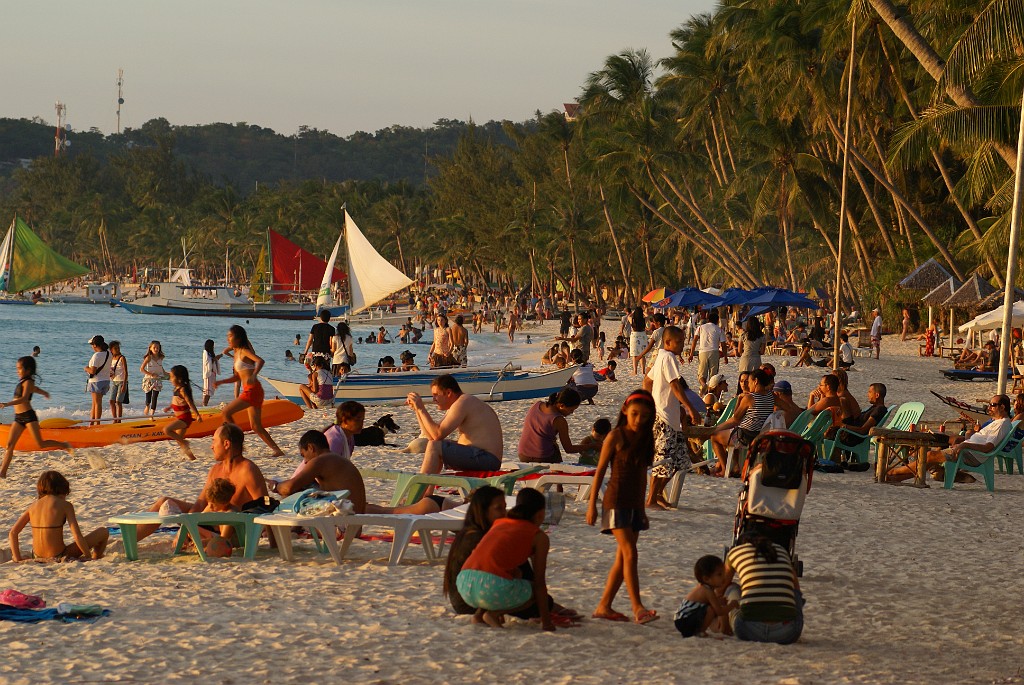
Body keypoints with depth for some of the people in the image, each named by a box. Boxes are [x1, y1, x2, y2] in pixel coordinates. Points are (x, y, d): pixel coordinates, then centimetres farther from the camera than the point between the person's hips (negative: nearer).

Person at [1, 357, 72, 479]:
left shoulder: (28, 382, -11)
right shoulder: (22, 381, 15)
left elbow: (24, 399, -26)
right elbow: (35, 388, 36)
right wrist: (44, 392, 59)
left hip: (28, 415, -8)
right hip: (18, 417, 8)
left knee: (41, 444, -8)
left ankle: (64, 445, 13)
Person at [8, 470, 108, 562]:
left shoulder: (33, 506, 5)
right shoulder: (65, 505, -10)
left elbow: (13, 533, 3)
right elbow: (77, 537, -15)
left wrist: (18, 559, 8)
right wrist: (89, 558, -4)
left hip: (38, 557, 6)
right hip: (59, 556, -6)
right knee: (103, 532, 9)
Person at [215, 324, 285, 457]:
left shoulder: (244, 351, -7)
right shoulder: (236, 354, 19)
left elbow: (260, 361, -25)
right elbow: (237, 377, 26)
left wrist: (253, 375, -40)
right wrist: (221, 382, 16)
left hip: (252, 390, -10)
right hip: (248, 391, 10)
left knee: (226, 412, -11)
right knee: (256, 427, 8)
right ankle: (277, 450, 7)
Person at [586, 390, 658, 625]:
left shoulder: (645, 439, 9)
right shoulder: (615, 437, -7)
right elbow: (600, 471, -5)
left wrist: (641, 506, 17)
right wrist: (592, 503, -7)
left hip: (634, 504, 7)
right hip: (616, 502, -7)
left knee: (622, 558, 7)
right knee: (630, 554, -15)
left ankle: (604, 606, 14)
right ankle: (637, 608, -19)